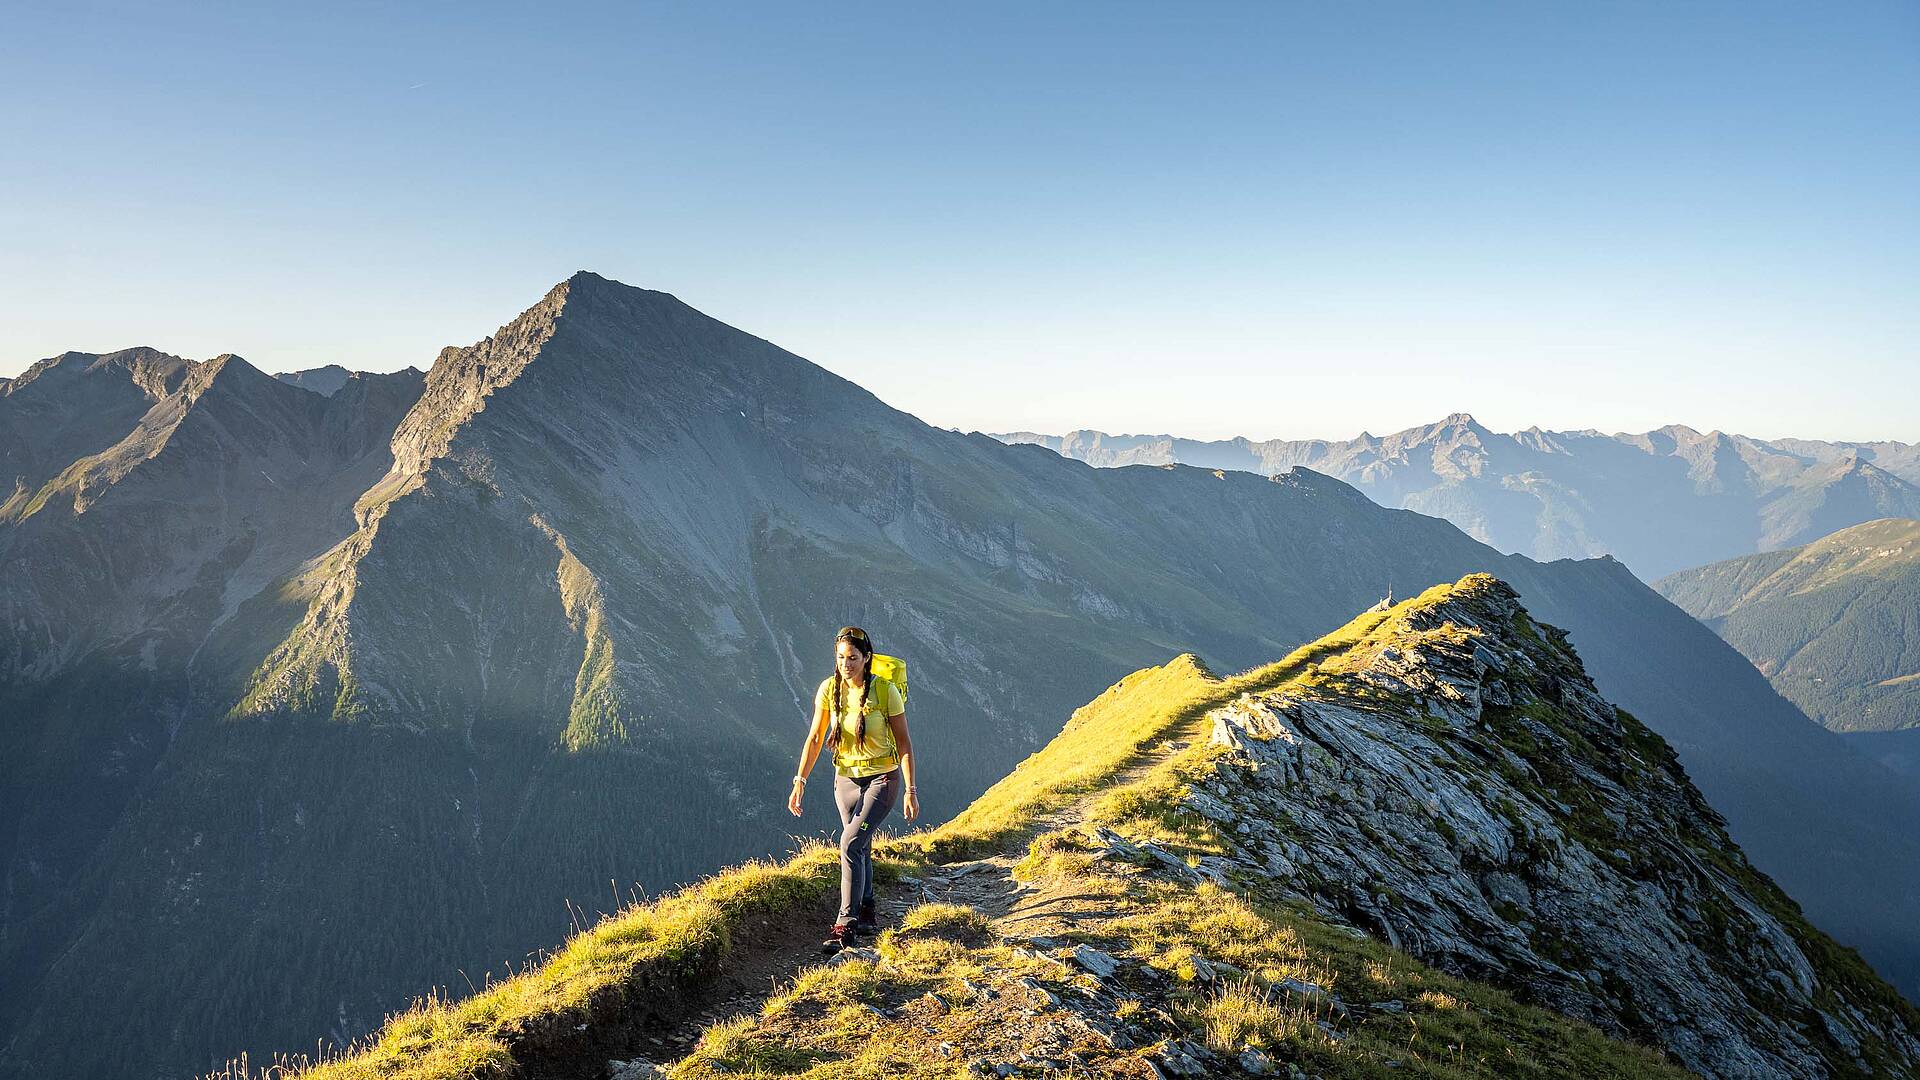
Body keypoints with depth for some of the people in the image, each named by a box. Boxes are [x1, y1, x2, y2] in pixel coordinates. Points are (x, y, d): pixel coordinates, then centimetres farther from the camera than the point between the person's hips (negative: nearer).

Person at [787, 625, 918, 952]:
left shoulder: (885, 691, -17)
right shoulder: (829, 689, -6)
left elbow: (903, 742, -11)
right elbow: (814, 738, 2)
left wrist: (910, 790, -13)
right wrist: (799, 781, -3)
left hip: (883, 777, -4)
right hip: (846, 777, 4)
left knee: (851, 842, -18)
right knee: (860, 848, 13)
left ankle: (845, 925, -15)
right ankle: (866, 915, 30)